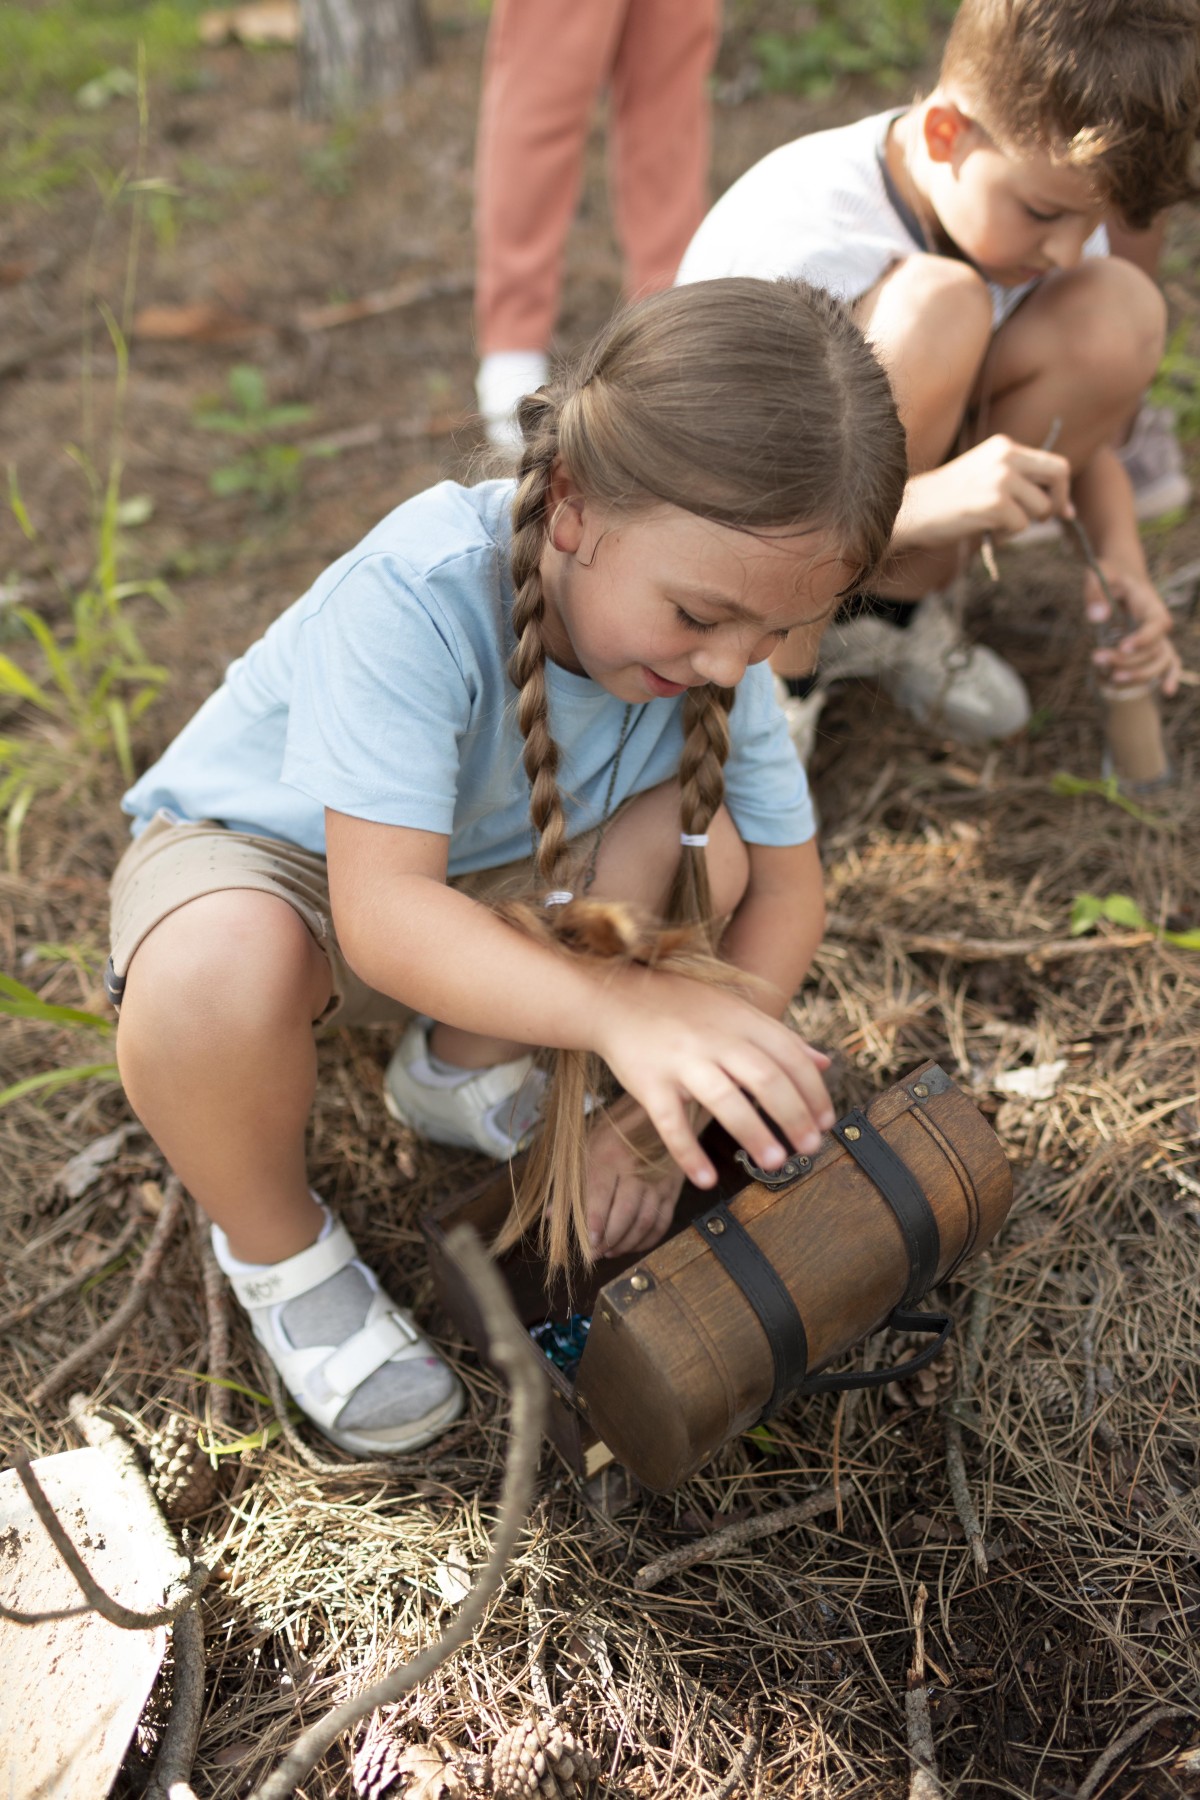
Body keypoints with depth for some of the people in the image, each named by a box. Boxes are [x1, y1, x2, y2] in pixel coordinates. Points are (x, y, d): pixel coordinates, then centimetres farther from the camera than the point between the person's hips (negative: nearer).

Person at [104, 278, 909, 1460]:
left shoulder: (717, 645, -19)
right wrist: (623, 1008, -56)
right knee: (217, 974, -40)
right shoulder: (416, 597, -37)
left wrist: (659, 1110, -21)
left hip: (489, 876, 5)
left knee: (708, 843, -21)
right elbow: (383, 915, -42)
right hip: (259, 852, -4)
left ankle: (463, 1074, 5)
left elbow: (786, 885, -12)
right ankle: (278, 1247, -6)